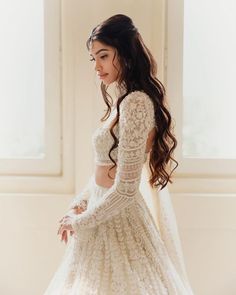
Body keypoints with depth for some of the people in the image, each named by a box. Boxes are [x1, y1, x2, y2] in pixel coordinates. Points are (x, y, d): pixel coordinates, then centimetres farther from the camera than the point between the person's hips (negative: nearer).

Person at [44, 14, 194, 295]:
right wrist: (77, 205, 6)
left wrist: (79, 222, -12)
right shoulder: (123, 100, 8)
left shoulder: (136, 103, -21)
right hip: (104, 212, 9)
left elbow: (125, 189, -23)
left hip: (119, 217, -9)